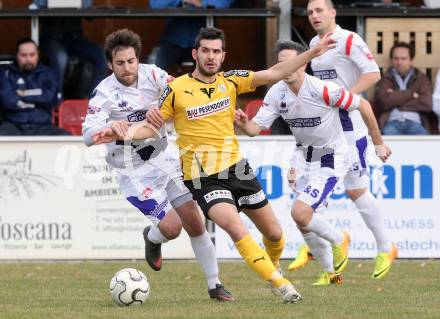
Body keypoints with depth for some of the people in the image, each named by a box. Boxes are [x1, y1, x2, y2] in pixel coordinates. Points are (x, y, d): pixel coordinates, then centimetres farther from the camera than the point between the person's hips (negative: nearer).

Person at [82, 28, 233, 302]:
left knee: (195, 223, 1)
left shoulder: (152, 75, -7)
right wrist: (110, 126, -47)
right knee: (171, 227, -14)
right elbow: (88, 135, -28)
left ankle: (215, 284, 15)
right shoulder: (105, 93, -18)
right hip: (134, 173, -4)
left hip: (164, 159, 4)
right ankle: (152, 239, 24)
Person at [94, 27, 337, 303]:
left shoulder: (230, 81, 2)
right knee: (237, 228, -27)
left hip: (236, 167, 4)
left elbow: (274, 73, 2)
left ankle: (273, 267, 42)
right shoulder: (176, 89, -6)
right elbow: (152, 127, 1)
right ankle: (279, 284, -22)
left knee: (274, 233, 10)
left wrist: (312, 53, -4)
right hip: (203, 178, -4)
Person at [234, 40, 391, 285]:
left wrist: (378, 142, -7)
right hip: (306, 158, 7)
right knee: (303, 221, 9)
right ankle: (332, 271, 28)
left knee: (301, 212, -21)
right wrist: (244, 123, -33)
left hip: (331, 159, -7)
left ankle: (339, 240, 8)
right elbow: (256, 128, -9)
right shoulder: (277, 93, -7)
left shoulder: (323, 90, -25)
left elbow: (363, 106, -15)